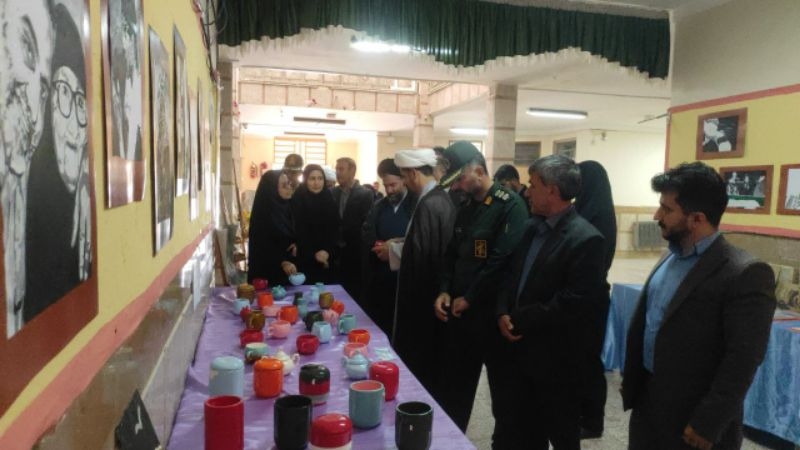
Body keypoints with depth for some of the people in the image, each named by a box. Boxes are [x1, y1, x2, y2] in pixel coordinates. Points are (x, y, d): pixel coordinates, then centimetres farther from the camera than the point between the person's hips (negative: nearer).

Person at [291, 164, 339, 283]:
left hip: (328, 257, 3)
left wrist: (328, 251, -10)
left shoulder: (329, 199, 6)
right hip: (305, 258, -3)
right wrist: (314, 253, -13)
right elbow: (299, 231, -7)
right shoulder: (297, 199, -4)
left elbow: (334, 228, 3)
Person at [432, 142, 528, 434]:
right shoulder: (465, 208, 11)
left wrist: (469, 298, -15)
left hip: (492, 314, -7)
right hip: (460, 312, 7)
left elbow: (504, 261, -21)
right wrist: (444, 290, 0)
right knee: (453, 388, 16)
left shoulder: (510, 205, -14)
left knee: (503, 389, 10)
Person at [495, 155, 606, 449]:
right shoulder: (533, 227, 9)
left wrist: (521, 319, -18)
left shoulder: (586, 239, -18)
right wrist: (503, 313, -6)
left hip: (555, 359, -7)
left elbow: (576, 303, -24)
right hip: (520, 350, 8)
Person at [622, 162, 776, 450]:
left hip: (692, 421, -7)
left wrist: (708, 425, -19)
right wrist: (630, 381, 14)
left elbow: (743, 360, -20)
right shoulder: (670, 259, 6)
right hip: (647, 402, 7)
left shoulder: (745, 274, -18)